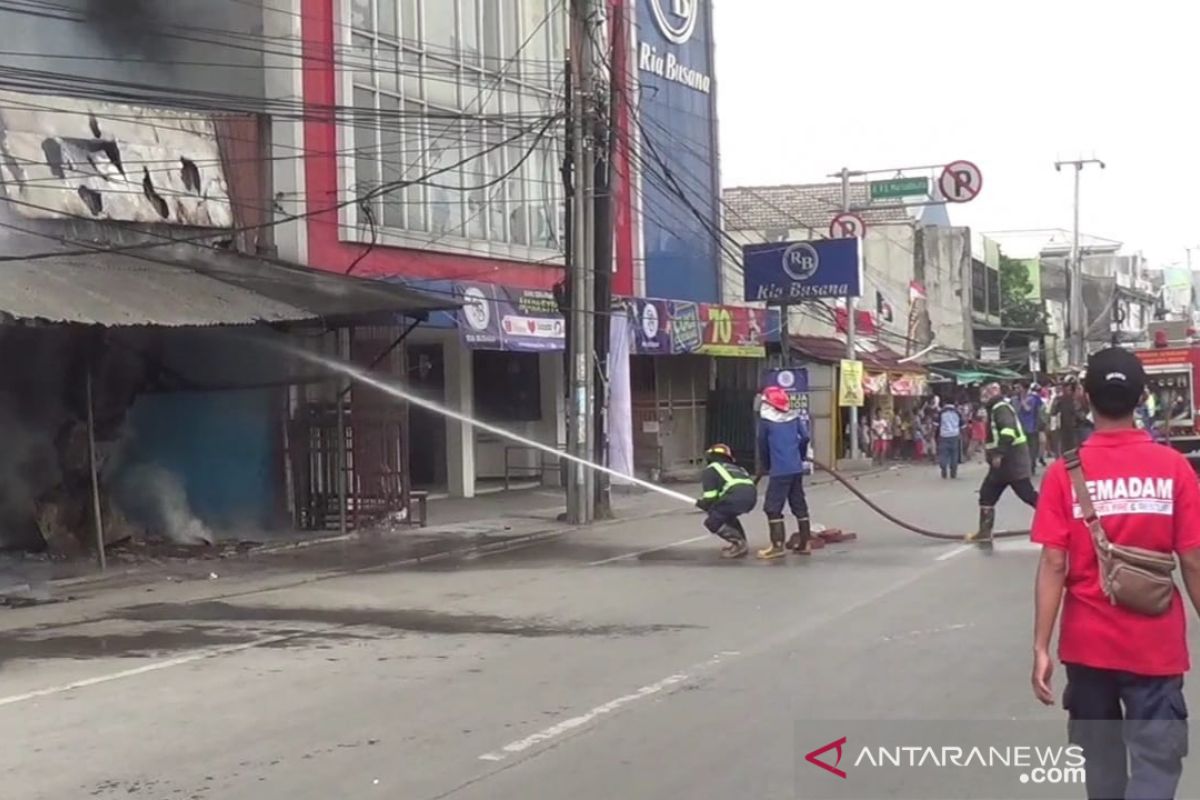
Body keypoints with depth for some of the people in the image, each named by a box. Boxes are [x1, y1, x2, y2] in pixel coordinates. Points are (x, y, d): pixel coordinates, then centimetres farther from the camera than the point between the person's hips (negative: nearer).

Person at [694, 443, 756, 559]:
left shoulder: (710, 469, 18)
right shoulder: (735, 468, 38)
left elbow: (710, 497, 6)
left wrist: (700, 503, 29)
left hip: (736, 495, -7)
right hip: (752, 495, 7)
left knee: (712, 521, 9)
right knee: (727, 515, 33)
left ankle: (738, 543, -2)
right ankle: (740, 542, 28)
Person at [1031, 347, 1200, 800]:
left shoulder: (1065, 473, -7)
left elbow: (1053, 566, -10)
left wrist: (1041, 647, -7)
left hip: (1088, 644, 2)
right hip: (1155, 647, -1)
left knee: (1102, 762, 18)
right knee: (1156, 763, 2)